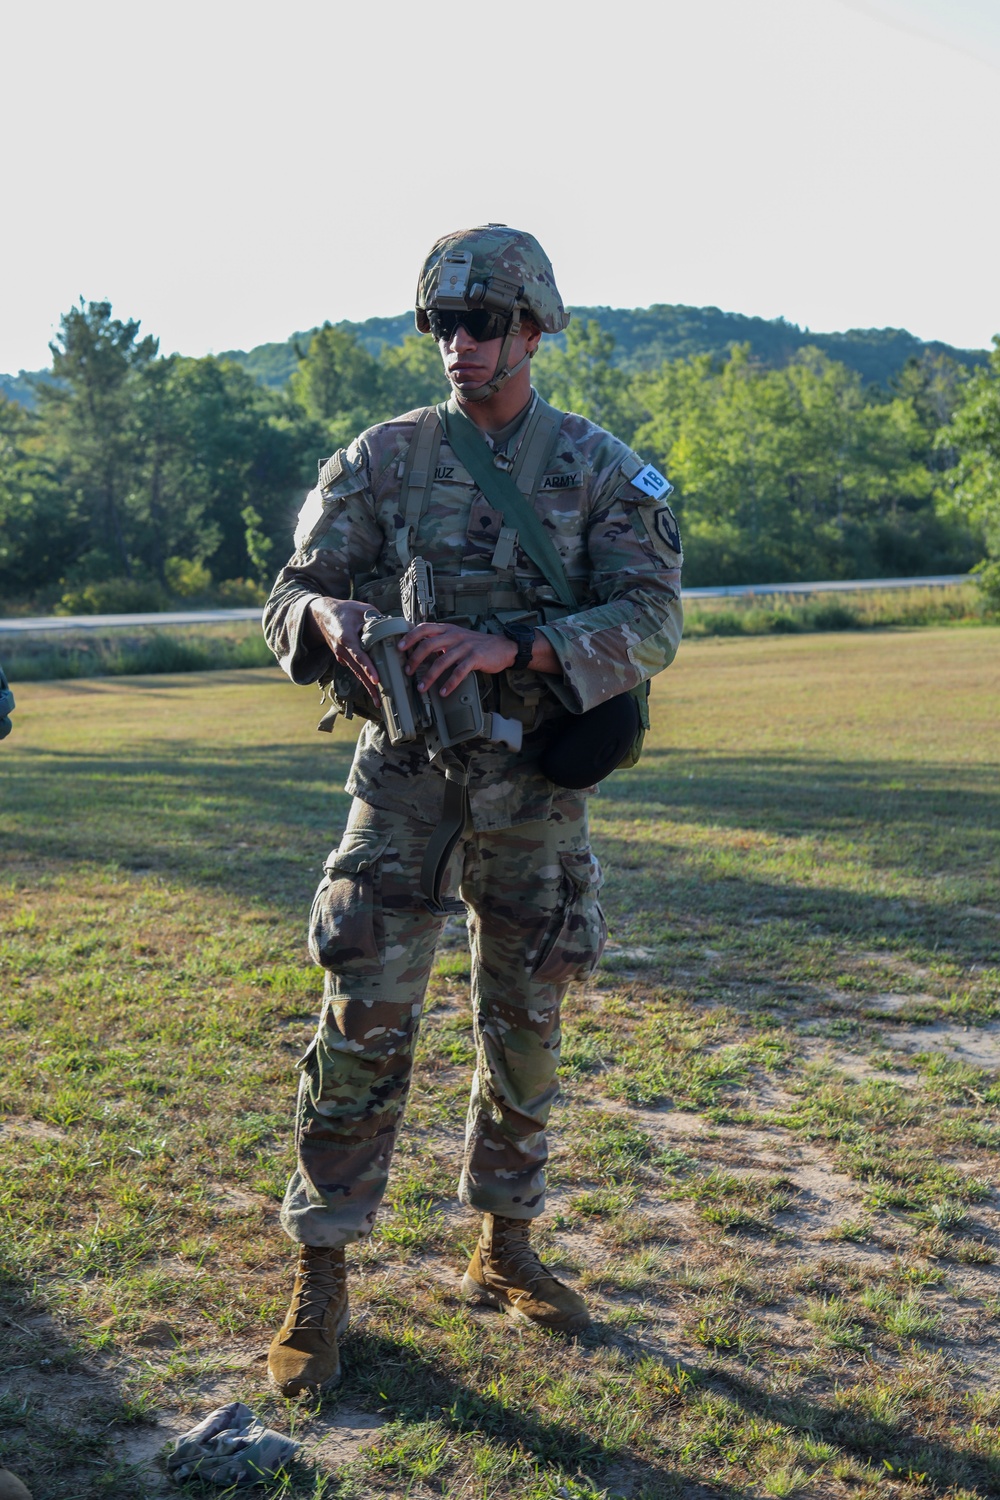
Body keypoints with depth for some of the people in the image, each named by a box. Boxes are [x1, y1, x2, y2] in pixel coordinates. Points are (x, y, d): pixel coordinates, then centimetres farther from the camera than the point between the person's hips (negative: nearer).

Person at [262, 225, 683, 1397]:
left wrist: (508, 647, -27)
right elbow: (288, 598, 1)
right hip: (405, 775, 0)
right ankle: (320, 1279, 10)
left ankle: (505, 1252, 30)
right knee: (362, 1025, -3)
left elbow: (650, 624, -12)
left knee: (524, 1027, 11)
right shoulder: (381, 458, 2)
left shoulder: (603, 472, -1)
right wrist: (329, 615, -25)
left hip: (534, 786, 1)